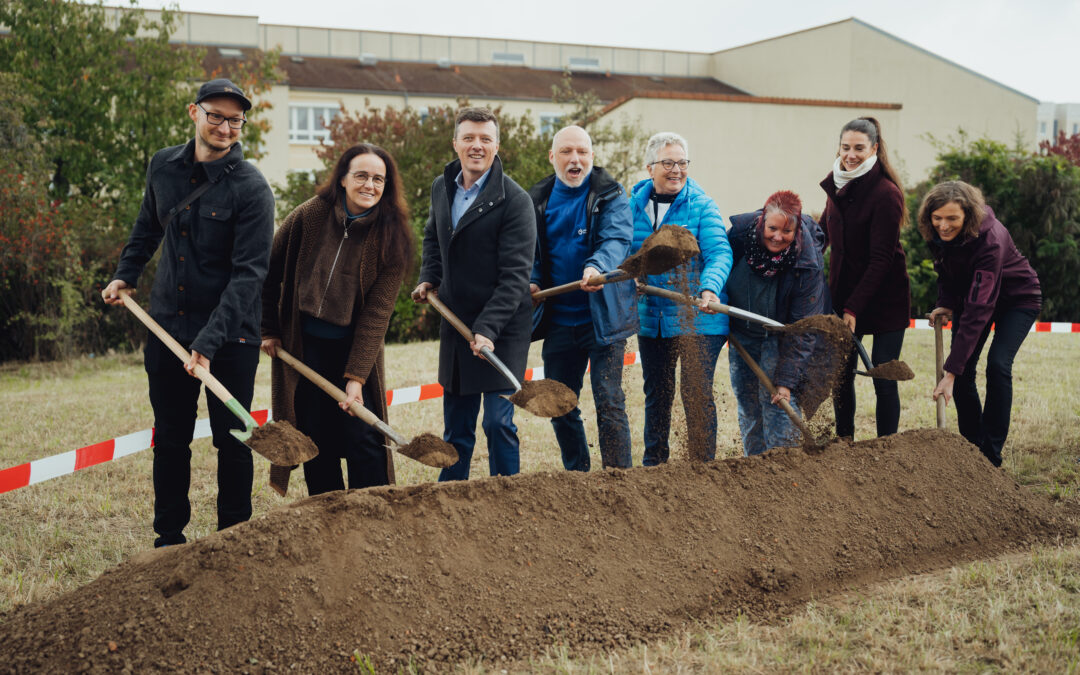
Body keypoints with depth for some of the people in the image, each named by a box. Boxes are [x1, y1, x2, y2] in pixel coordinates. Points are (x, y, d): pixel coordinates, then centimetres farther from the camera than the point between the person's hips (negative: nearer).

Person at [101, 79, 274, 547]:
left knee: (232, 439, 5)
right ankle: (169, 538, 25)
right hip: (167, 327, 4)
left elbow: (248, 274, -19)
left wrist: (209, 341, -26)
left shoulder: (251, 188, -13)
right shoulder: (163, 167, 3)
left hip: (230, 337, -4)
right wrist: (125, 275, 16)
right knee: (169, 438, 11)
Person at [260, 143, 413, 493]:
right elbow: (270, 272, 4)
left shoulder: (392, 236, -11)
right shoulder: (309, 216, -10)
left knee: (365, 440, -6)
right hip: (303, 345, 1)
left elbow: (377, 311, -14)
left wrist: (356, 375, -19)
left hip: (355, 346, 0)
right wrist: (269, 330, 6)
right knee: (315, 443, 4)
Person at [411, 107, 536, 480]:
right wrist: (428, 279, 10)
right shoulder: (441, 188, 7)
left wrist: (487, 329, -25)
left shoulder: (514, 200, -14)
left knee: (498, 421, -7)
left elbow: (515, 275, -18)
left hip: (501, 330, -6)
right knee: (456, 425, 14)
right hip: (455, 323, 6)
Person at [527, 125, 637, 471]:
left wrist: (597, 267, -39)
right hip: (558, 321, 5)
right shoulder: (538, 200, 10)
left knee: (609, 403, -5)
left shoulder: (610, 195, -3)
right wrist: (531, 281, -4)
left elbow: (617, 238, -18)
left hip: (603, 317, -4)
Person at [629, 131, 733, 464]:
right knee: (656, 394, 16)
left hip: (696, 319, -4)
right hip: (651, 319, 4)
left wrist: (710, 288, -35)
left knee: (697, 394, -3)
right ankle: (653, 464, 31)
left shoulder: (702, 206, -6)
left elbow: (719, 252, -18)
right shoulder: (634, 205, 6)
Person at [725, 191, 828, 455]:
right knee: (748, 407, 7)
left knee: (778, 402, -12)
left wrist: (787, 380, -24)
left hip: (780, 338, -3)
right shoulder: (740, 231, -20)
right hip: (741, 333, 3)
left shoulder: (808, 264, -25)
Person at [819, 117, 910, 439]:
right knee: (840, 373, 5)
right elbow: (824, 231, 21)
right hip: (843, 293, 6)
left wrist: (854, 308, -19)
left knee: (883, 378, -3)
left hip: (885, 298, -6)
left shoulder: (885, 193, -16)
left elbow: (881, 259, -17)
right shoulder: (837, 186, 5)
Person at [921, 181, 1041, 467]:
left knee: (997, 364, -22)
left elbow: (978, 310, -42)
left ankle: (991, 455, -13)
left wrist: (952, 371, -45)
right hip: (972, 293, 6)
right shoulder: (936, 233, -19)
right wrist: (945, 303, -11)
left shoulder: (989, 239, -39)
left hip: (1017, 299, -6)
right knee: (963, 371, -6)